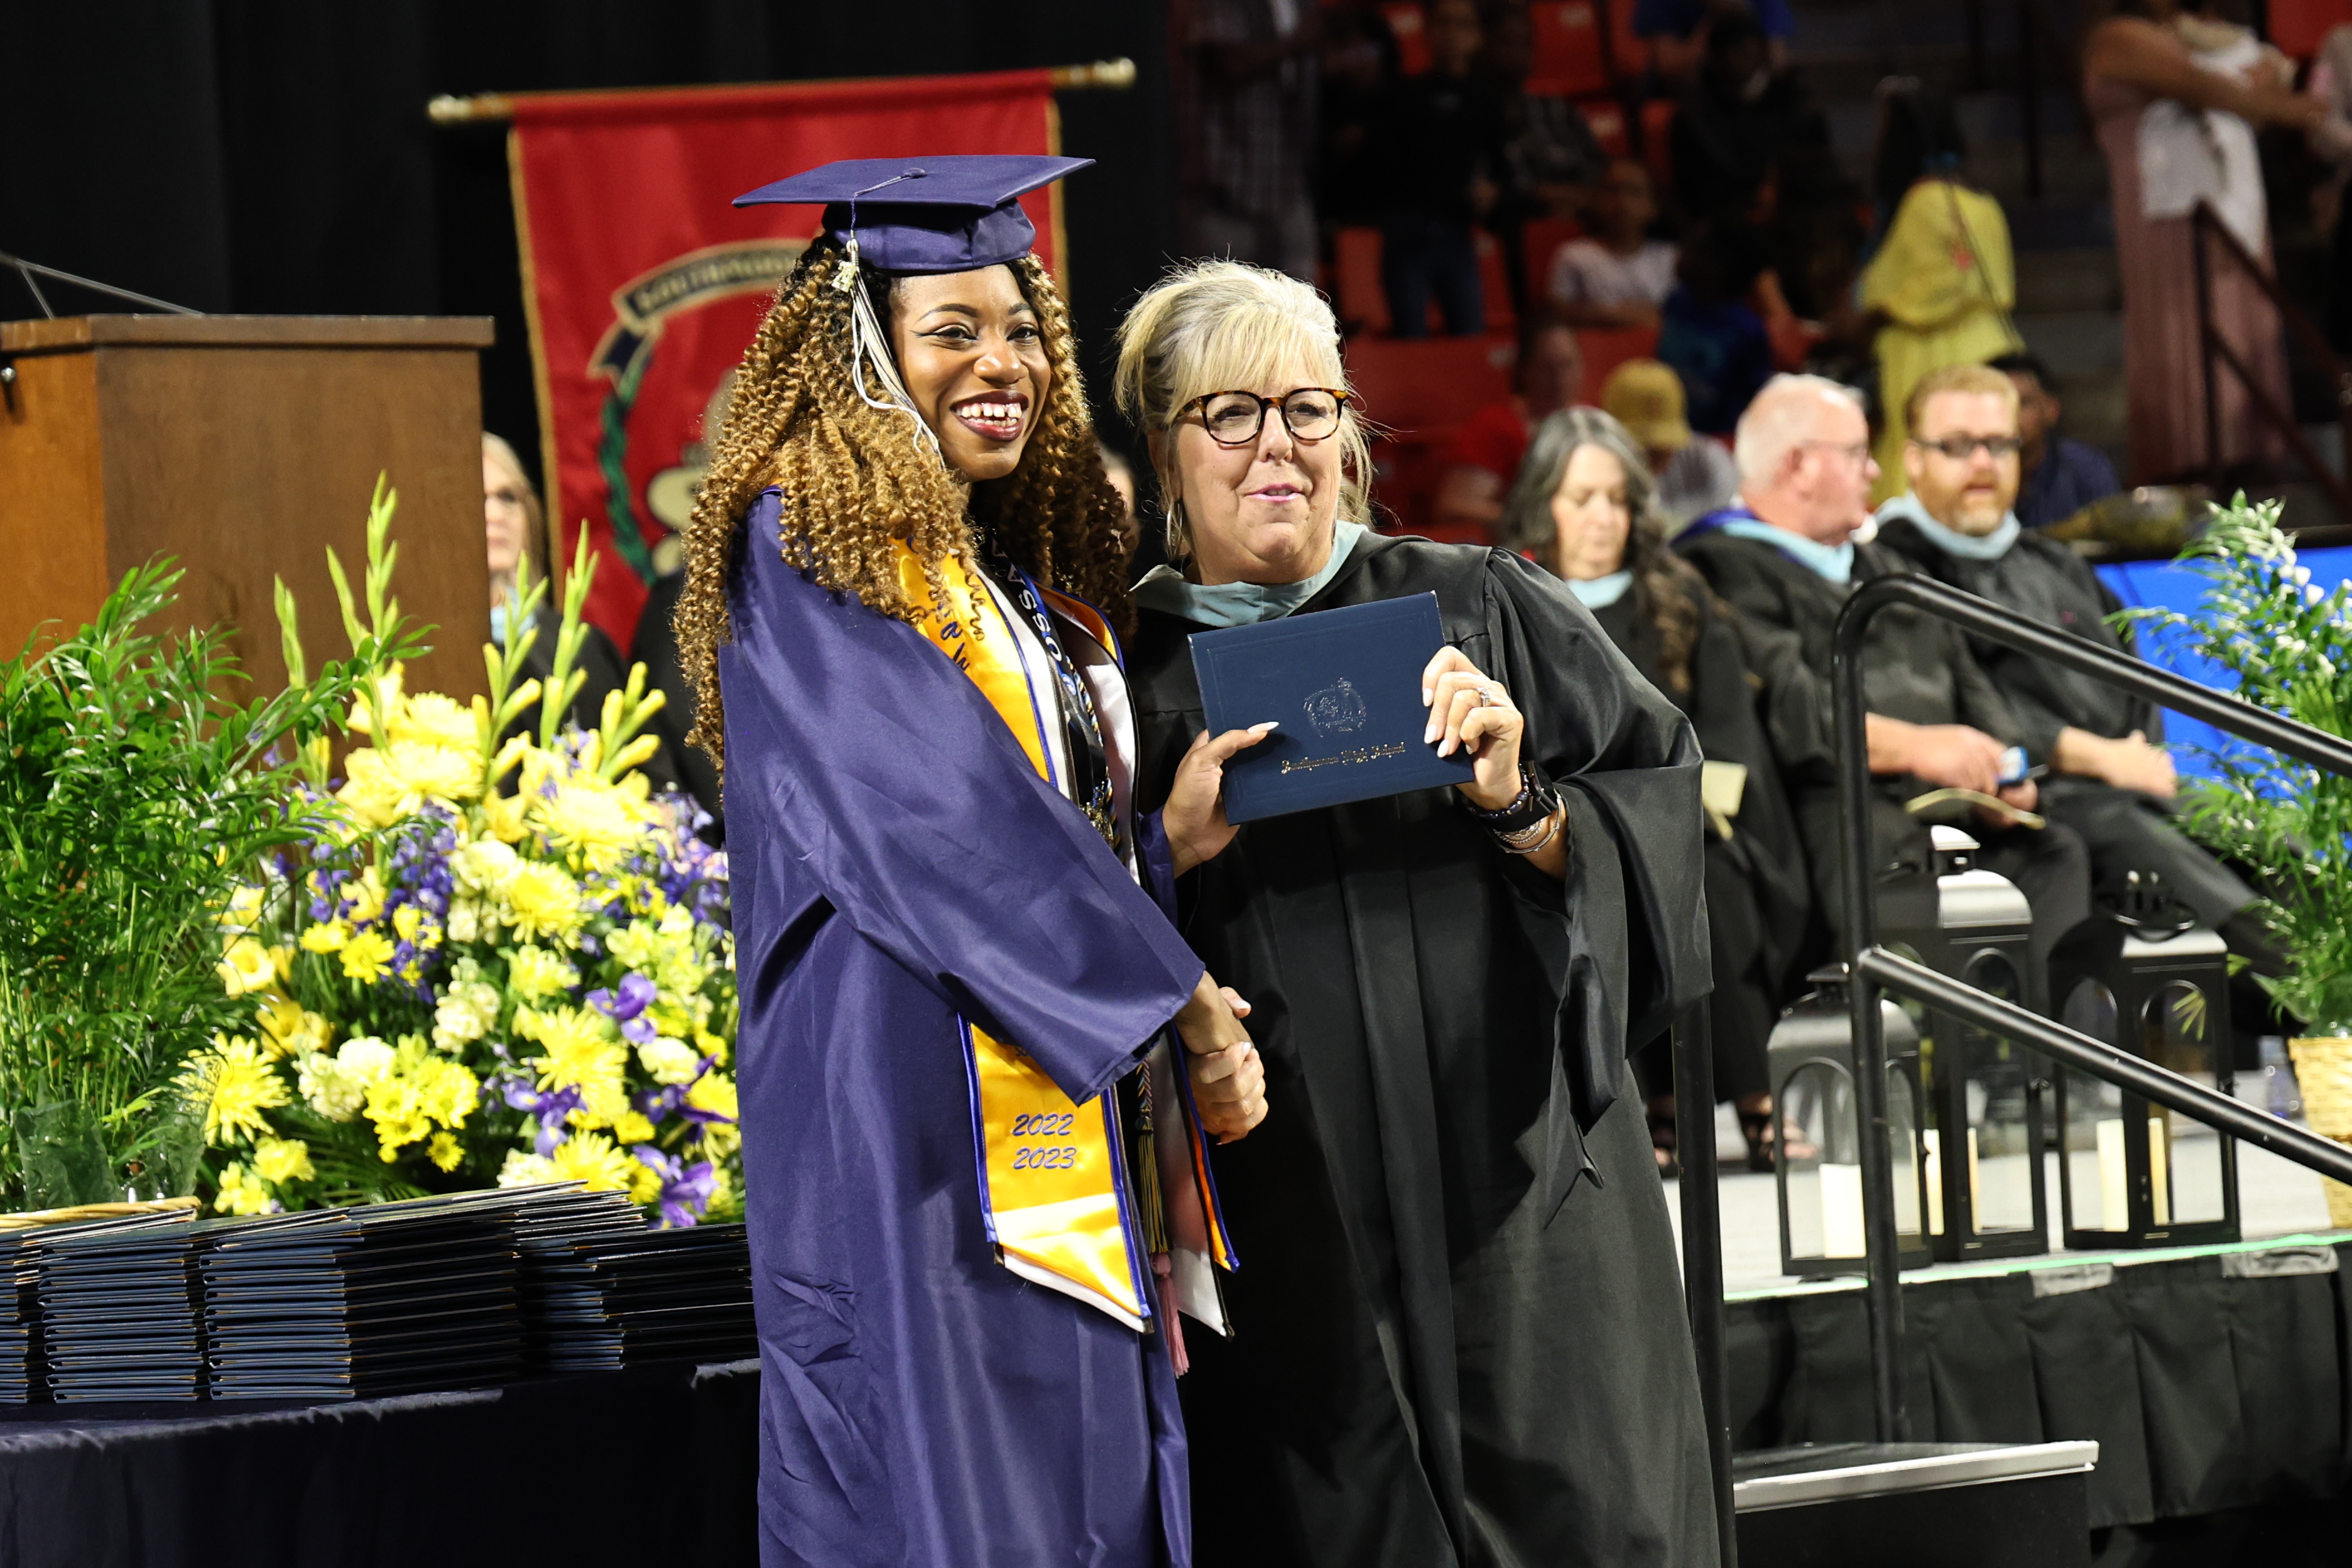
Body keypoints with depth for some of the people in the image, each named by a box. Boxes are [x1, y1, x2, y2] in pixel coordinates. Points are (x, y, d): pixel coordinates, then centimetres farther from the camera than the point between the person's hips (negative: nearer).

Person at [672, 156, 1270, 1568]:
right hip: (919, 1131, -8)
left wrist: (1172, 837, -2)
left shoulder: (1041, 578, 19)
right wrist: (1181, 999, -13)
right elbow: (944, 815, -15)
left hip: (1082, 1150, 8)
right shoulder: (807, 542, -6)